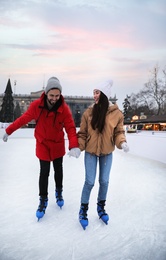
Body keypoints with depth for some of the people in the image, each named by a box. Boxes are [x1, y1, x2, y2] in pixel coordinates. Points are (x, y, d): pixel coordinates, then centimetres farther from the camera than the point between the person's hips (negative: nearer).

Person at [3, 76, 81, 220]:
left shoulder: (64, 109, -20)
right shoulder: (36, 105, -19)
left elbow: (71, 128, -22)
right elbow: (23, 119, -7)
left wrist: (74, 146, -36)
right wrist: (8, 131, 0)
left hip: (58, 145, 1)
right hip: (42, 145, 0)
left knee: (58, 170, 18)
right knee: (44, 173, 5)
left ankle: (59, 192, 43)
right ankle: (43, 200, 24)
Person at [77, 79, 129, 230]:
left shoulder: (116, 113, -9)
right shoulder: (88, 112, -9)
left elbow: (118, 132, -1)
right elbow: (83, 133, -2)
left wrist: (122, 143, -19)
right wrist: (77, 147, -12)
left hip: (107, 152, 1)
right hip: (91, 151, -1)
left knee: (104, 181, 12)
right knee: (90, 182, 0)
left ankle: (101, 207, 37)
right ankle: (83, 209, 23)